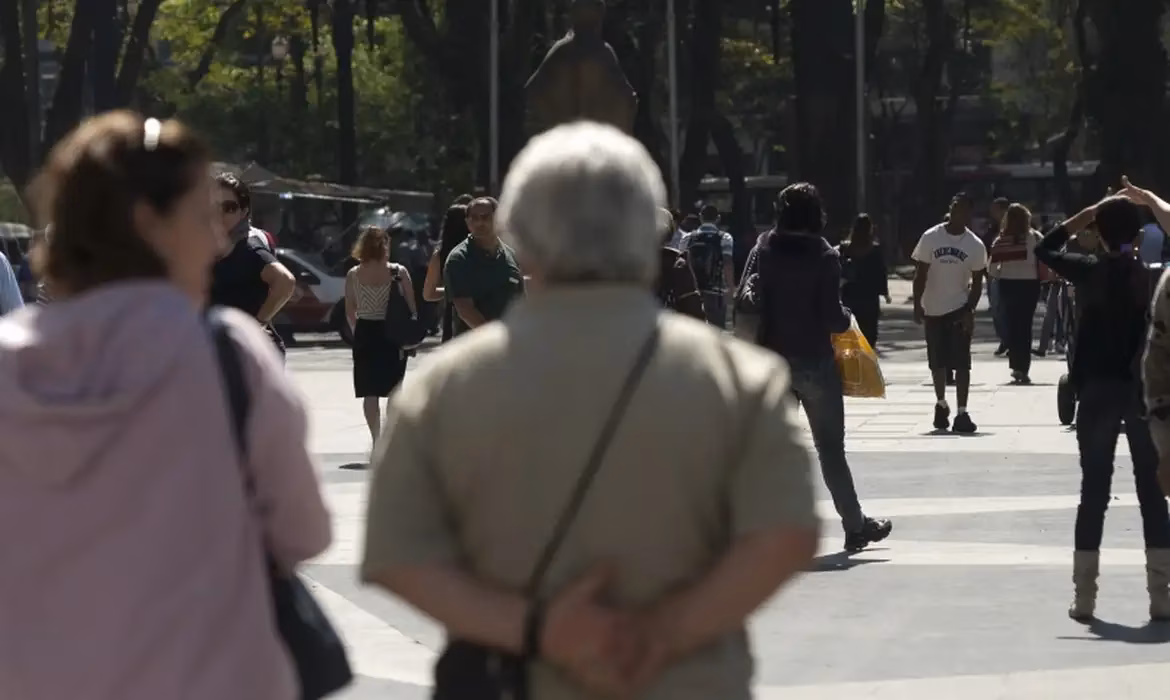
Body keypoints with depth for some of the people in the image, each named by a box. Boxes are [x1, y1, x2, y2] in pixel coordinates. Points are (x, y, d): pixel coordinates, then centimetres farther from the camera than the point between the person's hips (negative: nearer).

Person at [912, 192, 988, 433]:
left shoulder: (975, 245, -4)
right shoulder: (931, 238, -4)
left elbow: (977, 282, -1)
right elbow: (920, 274, -1)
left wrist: (969, 310, -12)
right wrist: (917, 305, -8)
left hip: (959, 311, -1)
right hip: (933, 311, 1)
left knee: (961, 363, -8)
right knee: (937, 362, 11)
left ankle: (962, 414, -8)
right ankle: (941, 404, 32)